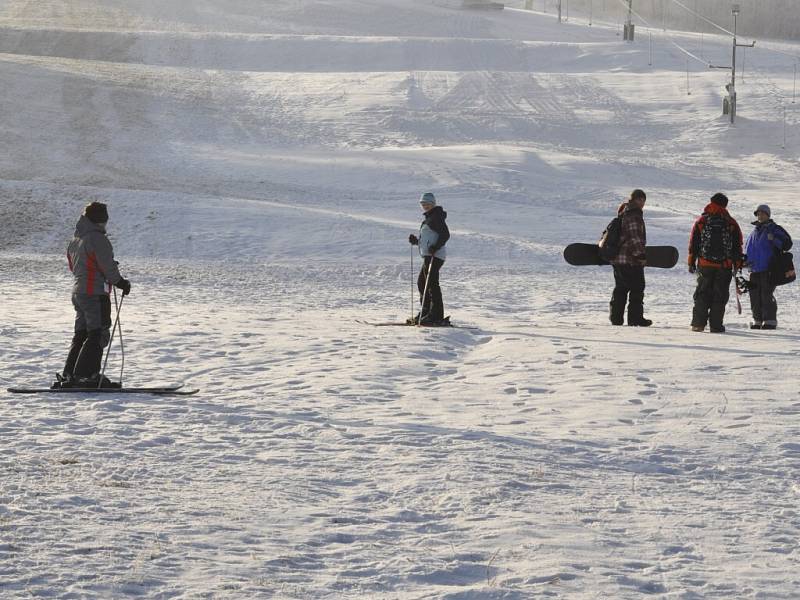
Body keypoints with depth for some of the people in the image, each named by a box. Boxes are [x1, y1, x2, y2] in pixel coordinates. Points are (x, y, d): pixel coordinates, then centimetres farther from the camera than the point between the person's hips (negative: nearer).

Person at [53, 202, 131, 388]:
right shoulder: (98, 239, -15)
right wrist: (121, 282, -1)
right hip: (96, 293, -9)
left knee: (81, 334, 15)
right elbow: (108, 267, -16)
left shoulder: (75, 240, 13)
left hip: (78, 292, 9)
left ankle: (68, 375, 14)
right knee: (98, 335, -4)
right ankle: (86, 376, -8)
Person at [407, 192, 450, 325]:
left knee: (432, 283, -13)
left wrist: (435, 247, -27)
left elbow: (445, 234, -16)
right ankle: (425, 312, 20)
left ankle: (436, 315, -16)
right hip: (428, 256, 11)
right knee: (421, 283, 15)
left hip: (434, 255, -11)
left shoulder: (437, 217, -7)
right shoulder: (428, 218, 23)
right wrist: (416, 241, 15)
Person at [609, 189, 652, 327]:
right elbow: (634, 237, -21)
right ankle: (635, 318, -2)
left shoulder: (623, 214, 17)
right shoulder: (634, 215, -14)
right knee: (637, 288, -2)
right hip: (631, 260, -9)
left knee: (620, 289, 14)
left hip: (617, 258, 9)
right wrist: (640, 254, -20)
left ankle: (616, 317, 14)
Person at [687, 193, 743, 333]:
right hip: (725, 266, -1)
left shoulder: (701, 221, 3)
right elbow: (737, 246, 3)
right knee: (720, 295, 3)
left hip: (705, 264, 1)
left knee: (702, 294, 8)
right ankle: (715, 325, 0)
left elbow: (693, 243, 5)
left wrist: (691, 263, 11)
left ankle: (698, 323, 2)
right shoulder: (731, 223, 1)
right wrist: (738, 265, 10)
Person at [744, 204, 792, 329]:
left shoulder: (774, 229, 1)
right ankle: (757, 320, 14)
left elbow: (787, 244, -7)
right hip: (754, 269, 6)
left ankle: (770, 320, -8)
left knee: (766, 295, -12)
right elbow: (748, 249, 29)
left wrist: (774, 239, -22)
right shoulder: (754, 232, 19)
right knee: (755, 296, 6)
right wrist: (745, 259, 11)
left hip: (769, 270, -6)